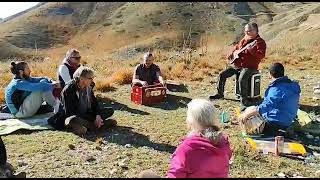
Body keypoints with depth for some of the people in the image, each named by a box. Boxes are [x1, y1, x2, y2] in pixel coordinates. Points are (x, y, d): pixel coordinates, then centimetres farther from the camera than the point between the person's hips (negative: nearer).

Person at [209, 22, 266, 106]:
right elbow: (236, 47, 33)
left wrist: (250, 50, -30)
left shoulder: (260, 41, -7)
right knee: (222, 74, -1)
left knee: (242, 78, -34)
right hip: (237, 65, 7)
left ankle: (243, 98, -18)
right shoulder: (243, 40, 15)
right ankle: (220, 93, 13)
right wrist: (232, 53, 14)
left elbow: (261, 55, -21)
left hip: (249, 67, -7)